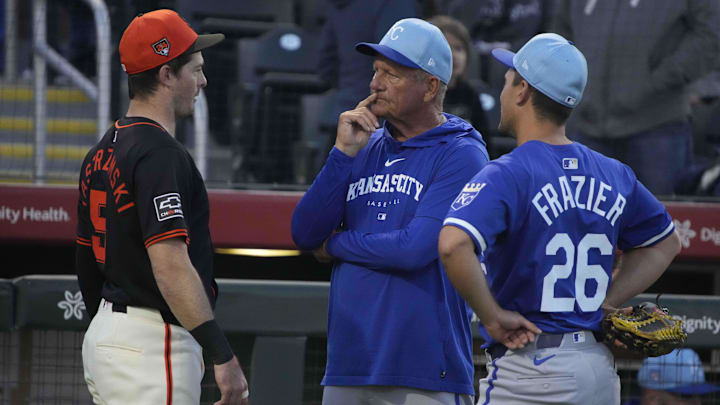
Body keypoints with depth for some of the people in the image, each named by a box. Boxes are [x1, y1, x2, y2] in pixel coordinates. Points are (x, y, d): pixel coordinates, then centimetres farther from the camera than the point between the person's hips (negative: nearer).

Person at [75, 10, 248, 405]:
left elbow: (87, 263, 20)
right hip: (152, 345, -10)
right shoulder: (160, 153, -17)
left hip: (102, 335, 10)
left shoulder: (101, 153, 14)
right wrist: (223, 356, -28)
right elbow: (170, 264, -26)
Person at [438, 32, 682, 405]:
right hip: (600, 368, 7)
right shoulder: (613, 175, 10)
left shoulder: (506, 175, -11)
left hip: (530, 373, -7)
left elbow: (454, 245, -29)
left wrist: (492, 316, -16)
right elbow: (664, 242, 26)